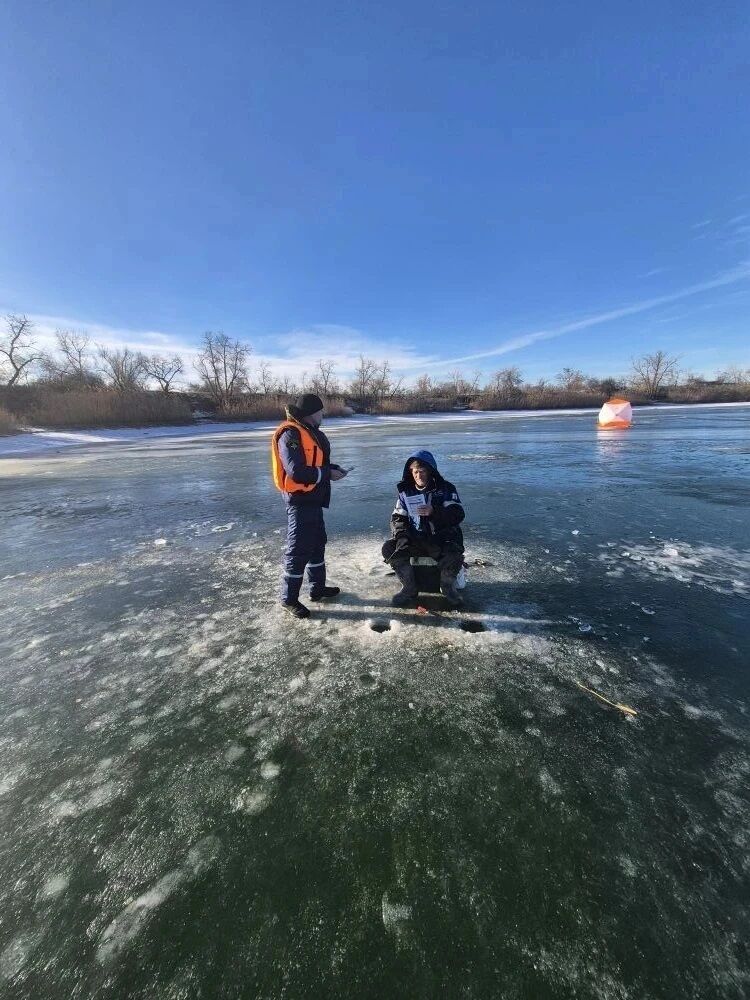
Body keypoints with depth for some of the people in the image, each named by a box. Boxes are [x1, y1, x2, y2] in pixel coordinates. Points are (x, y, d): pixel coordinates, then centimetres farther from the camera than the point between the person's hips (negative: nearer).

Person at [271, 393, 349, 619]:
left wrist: (334, 468, 1)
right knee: (299, 549, 0)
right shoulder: (290, 434, -19)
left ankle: (318, 588, 35)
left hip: (313, 498, 10)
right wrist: (327, 474, -17)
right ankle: (289, 598, 16)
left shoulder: (311, 431, 13)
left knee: (317, 543, 19)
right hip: (299, 499, -10)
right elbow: (297, 471, -27)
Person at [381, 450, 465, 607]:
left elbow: (458, 515, -13)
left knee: (453, 554, -34)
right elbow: (397, 518, 7)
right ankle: (409, 588, -2)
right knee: (389, 549, -20)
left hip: (442, 538, -3)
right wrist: (401, 535, -15)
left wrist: (434, 512, -30)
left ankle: (448, 587, 0)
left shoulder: (445, 488, -2)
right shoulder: (406, 491, 7)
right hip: (414, 539, 3)